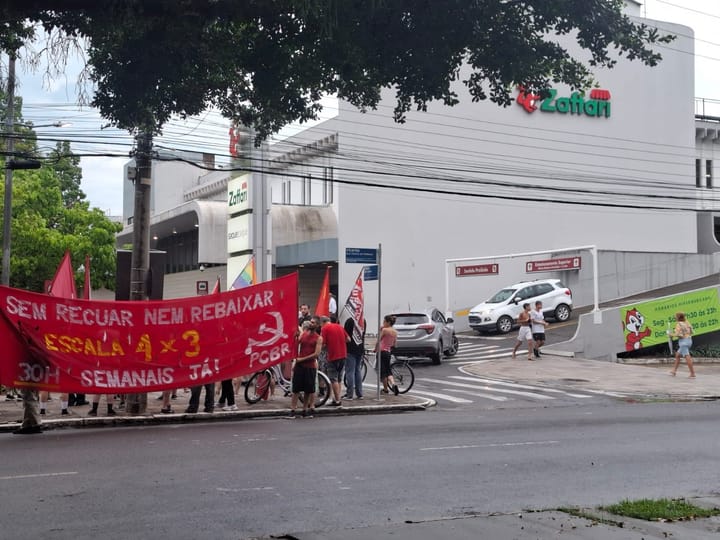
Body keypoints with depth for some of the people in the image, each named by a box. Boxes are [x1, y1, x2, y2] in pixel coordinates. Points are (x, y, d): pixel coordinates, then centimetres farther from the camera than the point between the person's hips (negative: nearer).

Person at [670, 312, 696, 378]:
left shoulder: (678, 324, -11)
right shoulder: (686, 323, 11)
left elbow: (678, 334, -20)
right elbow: (691, 332, 14)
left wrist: (672, 335, 0)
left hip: (683, 341, -9)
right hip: (689, 341, 9)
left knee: (687, 358, -9)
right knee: (677, 355, 19)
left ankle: (692, 374, -11)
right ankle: (674, 371, 23)